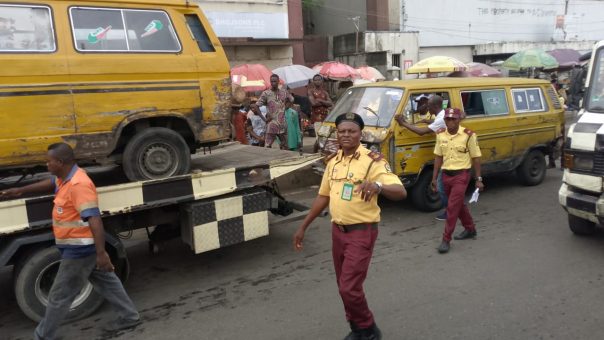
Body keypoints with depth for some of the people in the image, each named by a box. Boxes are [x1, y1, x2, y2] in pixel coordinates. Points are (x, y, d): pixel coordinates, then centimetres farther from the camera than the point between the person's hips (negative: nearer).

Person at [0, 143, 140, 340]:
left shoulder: (79, 184, -27)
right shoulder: (65, 177, 5)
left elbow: (94, 219, -33)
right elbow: (50, 183, 30)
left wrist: (101, 252, -37)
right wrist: (21, 191, 29)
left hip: (80, 249, -10)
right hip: (80, 247, 10)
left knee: (59, 296, 7)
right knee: (107, 282, 18)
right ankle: (129, 317, 29)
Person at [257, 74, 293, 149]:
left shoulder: (284, 92, 6)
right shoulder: (266, 93, -5)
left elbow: (292, 100, 21)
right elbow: (256, 106, -6)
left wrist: (286, 109, 8)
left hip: (282, 124, 4)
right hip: (271, 124, -4)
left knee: (284, 146, 14)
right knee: (267, 147, -7)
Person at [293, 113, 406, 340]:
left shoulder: (372, 161, -15)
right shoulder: (333, 161, 6)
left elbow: (401, 192, -25)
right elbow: (323, 196, 14)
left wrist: (378, 186, -46)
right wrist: (303, 227, 14)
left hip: (362, 232, -7)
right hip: (338, 231, 7)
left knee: (350, 288, -7)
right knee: (344, 286, 16)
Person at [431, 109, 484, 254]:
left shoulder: (468, 135, -11)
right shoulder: (440, 135, 2)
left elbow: (476, 158, -6)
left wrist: (478, 179, -5)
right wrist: (434, 178, 7)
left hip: (461, 176, -5)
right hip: (446, 175, 5)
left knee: (452, 207, -8)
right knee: (459, 204, 19)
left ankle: (446, 239, 0)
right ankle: (470, 229, 40)